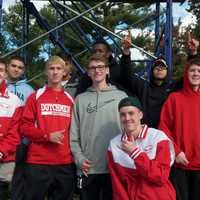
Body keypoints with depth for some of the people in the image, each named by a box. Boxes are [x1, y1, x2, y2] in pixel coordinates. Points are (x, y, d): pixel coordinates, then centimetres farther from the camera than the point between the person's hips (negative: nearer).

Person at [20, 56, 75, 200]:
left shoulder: (70, 100, 11)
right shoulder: (36, 97, 3)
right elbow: (25, 126, -2)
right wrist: (47, 135, -15)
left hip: (65, 162, 3)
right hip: (38, 162, -3)